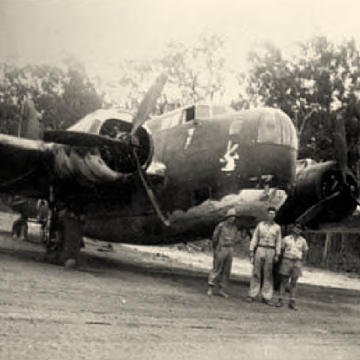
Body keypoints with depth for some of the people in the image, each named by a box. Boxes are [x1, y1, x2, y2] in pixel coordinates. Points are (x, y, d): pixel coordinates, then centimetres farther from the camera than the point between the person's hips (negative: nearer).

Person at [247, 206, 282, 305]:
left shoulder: (277, 227, 5)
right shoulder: (260, 224, 5)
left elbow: (278, 242, 5)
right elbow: (254, 238, 5)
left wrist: (277, 255, -3)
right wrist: (251, 251, -2)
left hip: (270, 252, 0)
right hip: (260, 250, 0)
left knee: (268, 275, -1)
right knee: (256, 273, -1)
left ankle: (266, 297, 2)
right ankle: (252, 295, 3)